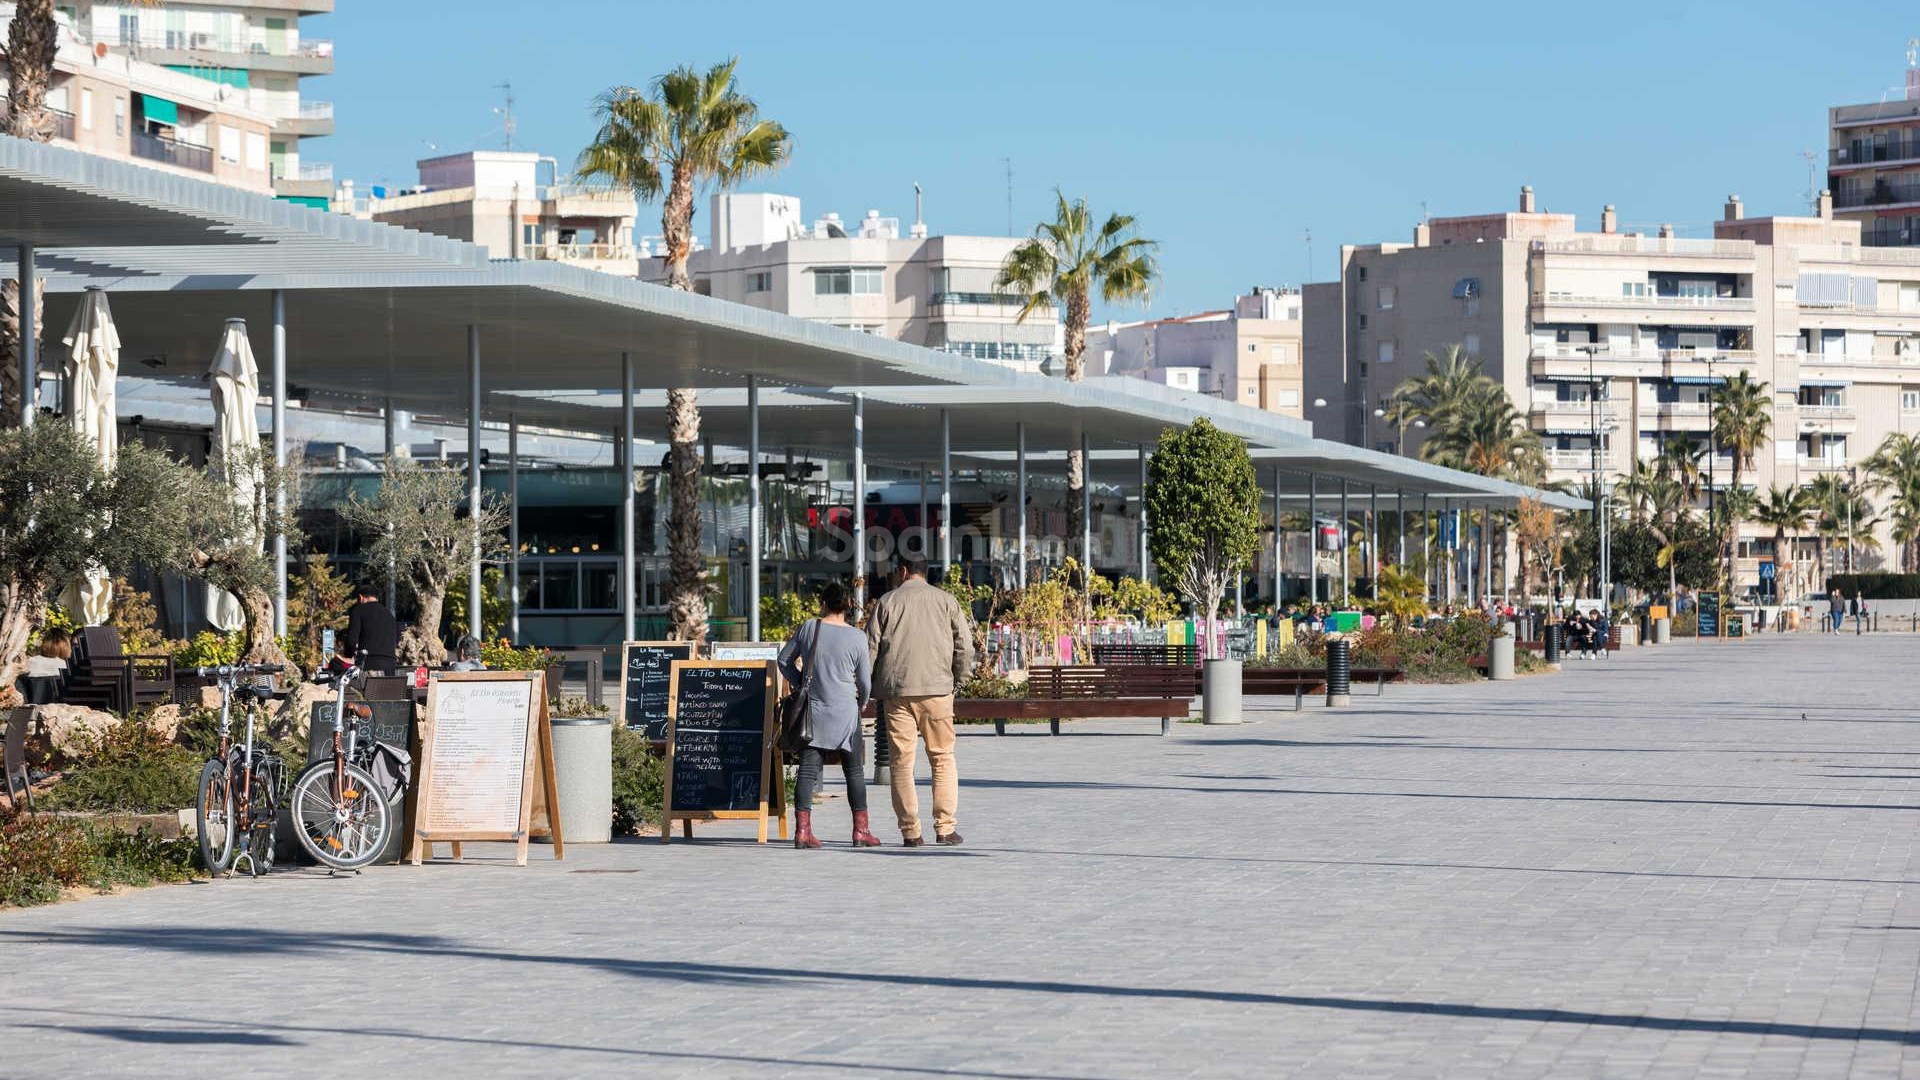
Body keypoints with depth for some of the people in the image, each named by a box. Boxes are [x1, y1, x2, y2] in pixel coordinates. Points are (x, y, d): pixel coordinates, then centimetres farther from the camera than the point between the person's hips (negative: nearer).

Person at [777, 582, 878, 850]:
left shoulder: (808, 629, -1)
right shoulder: (856, 638, -5)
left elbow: (784, 660, 8)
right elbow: (865, 680, 1)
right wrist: (861, 703, 21)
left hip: (812, 710, 2)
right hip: (845, 712, -2)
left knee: (808, 770, 2)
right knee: (853, 771, 8)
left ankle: (803, 830, -6)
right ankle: (861, 830, 9)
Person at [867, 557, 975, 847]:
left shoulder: (887, 602, 5)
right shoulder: (946, 600, 7)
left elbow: (870, 647, 3)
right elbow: (965, 644, 3)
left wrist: (872, 686, 12)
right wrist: (958, 679, 15)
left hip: (896, 690, 0)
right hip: (937, 689, 0)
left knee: (902, 761, 3)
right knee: (942, 758, 8)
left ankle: (910, 831, 0)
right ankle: (945, 827, 1)